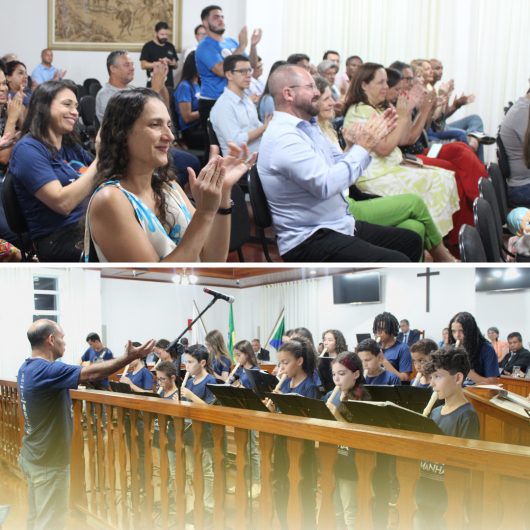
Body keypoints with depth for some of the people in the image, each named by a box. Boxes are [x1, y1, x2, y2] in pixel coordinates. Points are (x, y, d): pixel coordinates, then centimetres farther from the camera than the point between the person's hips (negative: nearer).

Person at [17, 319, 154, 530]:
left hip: (32, 457, 9)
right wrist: (129, 358, -26)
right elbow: (90, 373, -29)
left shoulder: (26, 368, 6)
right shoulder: (47, 370, -24)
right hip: (49, 464, -9)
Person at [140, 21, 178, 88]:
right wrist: (160, 63, -13)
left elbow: (176, 65, 23)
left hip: (169, 84, 4)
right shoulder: (148, 46, 2)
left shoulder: (170, 46, 16)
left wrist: (173, 63, -1)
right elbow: (143, 65, -6)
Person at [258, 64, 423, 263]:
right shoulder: (283, 137, -20)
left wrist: (373, 136, 7)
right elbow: (326, 184, -28)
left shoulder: (308, 127, 13)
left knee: (412, 241, 9)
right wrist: (363, 148, -17)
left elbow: (340, 163, 22)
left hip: (340, 227, 11)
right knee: (397, 262, -23)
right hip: (308, 242, -11)